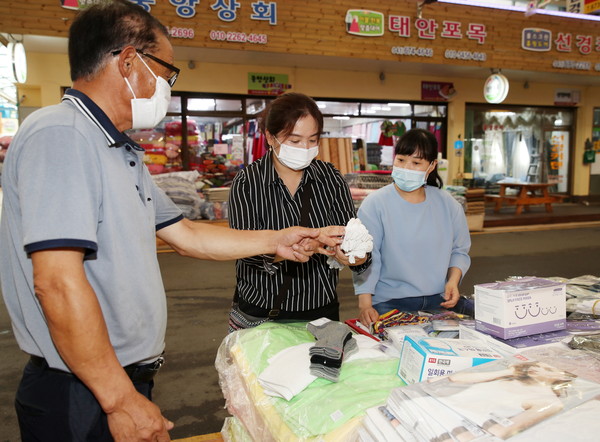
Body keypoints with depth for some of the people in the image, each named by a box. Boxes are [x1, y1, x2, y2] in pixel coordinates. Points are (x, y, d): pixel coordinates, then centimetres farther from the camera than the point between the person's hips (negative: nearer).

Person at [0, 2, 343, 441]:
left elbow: (185, 234, 15)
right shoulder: (59, 134, -20)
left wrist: (276, 241, 13)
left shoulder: (122, 153, 11)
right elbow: (57, 282, -26)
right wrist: (121, 400, -21)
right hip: (83, 395, -9)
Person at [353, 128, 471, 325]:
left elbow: (459, 251, 17)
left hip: (441, 301, 5)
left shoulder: (448, 204, 8)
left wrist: (453, 280, -2)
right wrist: (365, 304, -18)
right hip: (389, 305, -4)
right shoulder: (375, 204, -5)